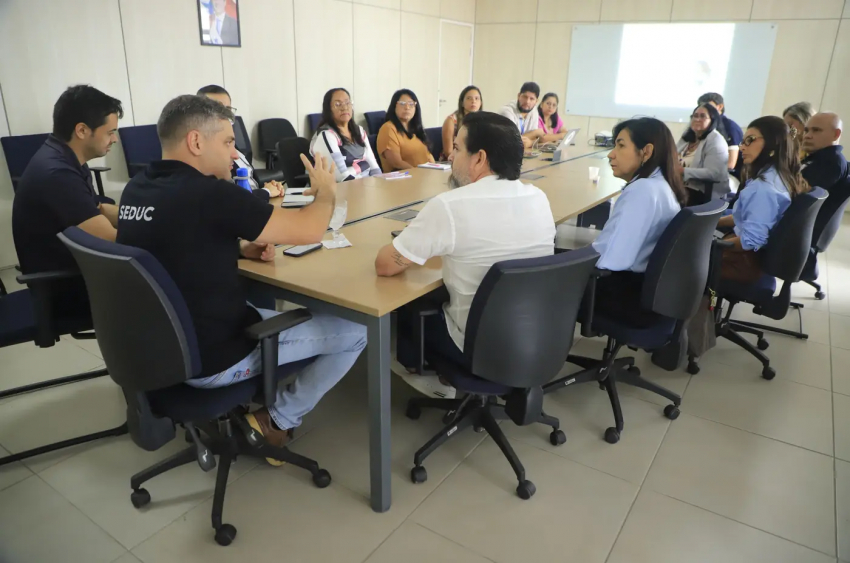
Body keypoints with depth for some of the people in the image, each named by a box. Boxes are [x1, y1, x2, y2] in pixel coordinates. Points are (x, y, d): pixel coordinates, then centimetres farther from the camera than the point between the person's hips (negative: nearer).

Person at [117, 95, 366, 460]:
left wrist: (241, 247, 3)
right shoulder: (208, 193, -25)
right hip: (211, 359, -8)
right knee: (354, 332, 1)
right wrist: (326, 192, 0)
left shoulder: (136, 189, 0)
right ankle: (276, 422, 12)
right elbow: (309, 230, -21)